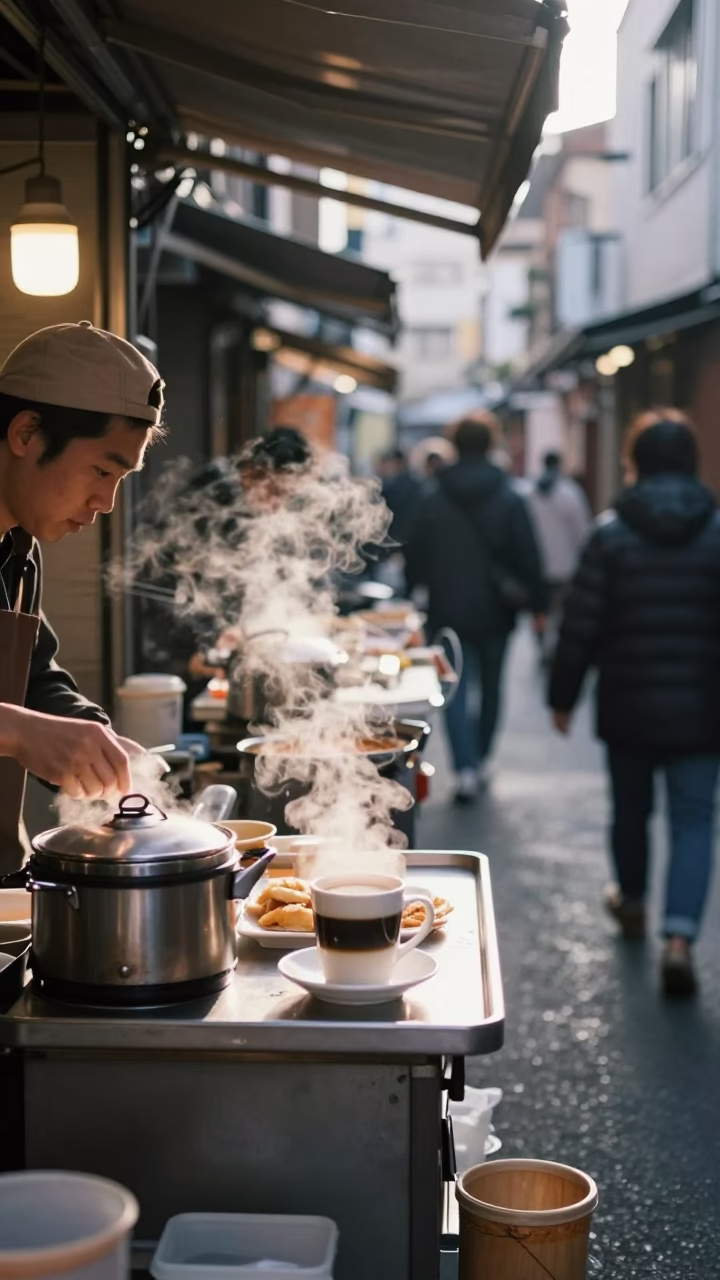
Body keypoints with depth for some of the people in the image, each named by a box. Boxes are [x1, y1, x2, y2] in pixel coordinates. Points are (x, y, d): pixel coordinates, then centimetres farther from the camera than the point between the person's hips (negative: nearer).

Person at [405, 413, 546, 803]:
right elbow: (528, 555, -4)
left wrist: (411, 594, 15)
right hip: (495, 610, 1)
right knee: (491, 686, 16)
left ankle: (465, 768, -14)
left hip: (448, 610, -1)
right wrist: (536, 603, 2)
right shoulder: (508, 497, -3)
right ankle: (480, 759, 27)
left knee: (456, 690, -1)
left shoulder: (431, 497, -2)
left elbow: (415, 555, 3)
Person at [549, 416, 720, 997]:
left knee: (631, 808, 20)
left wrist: (564, 695, 4)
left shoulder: (612, 534, -6)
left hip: (628, 707, 1)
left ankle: (633, 903, 41)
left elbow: (581, 625, -7)